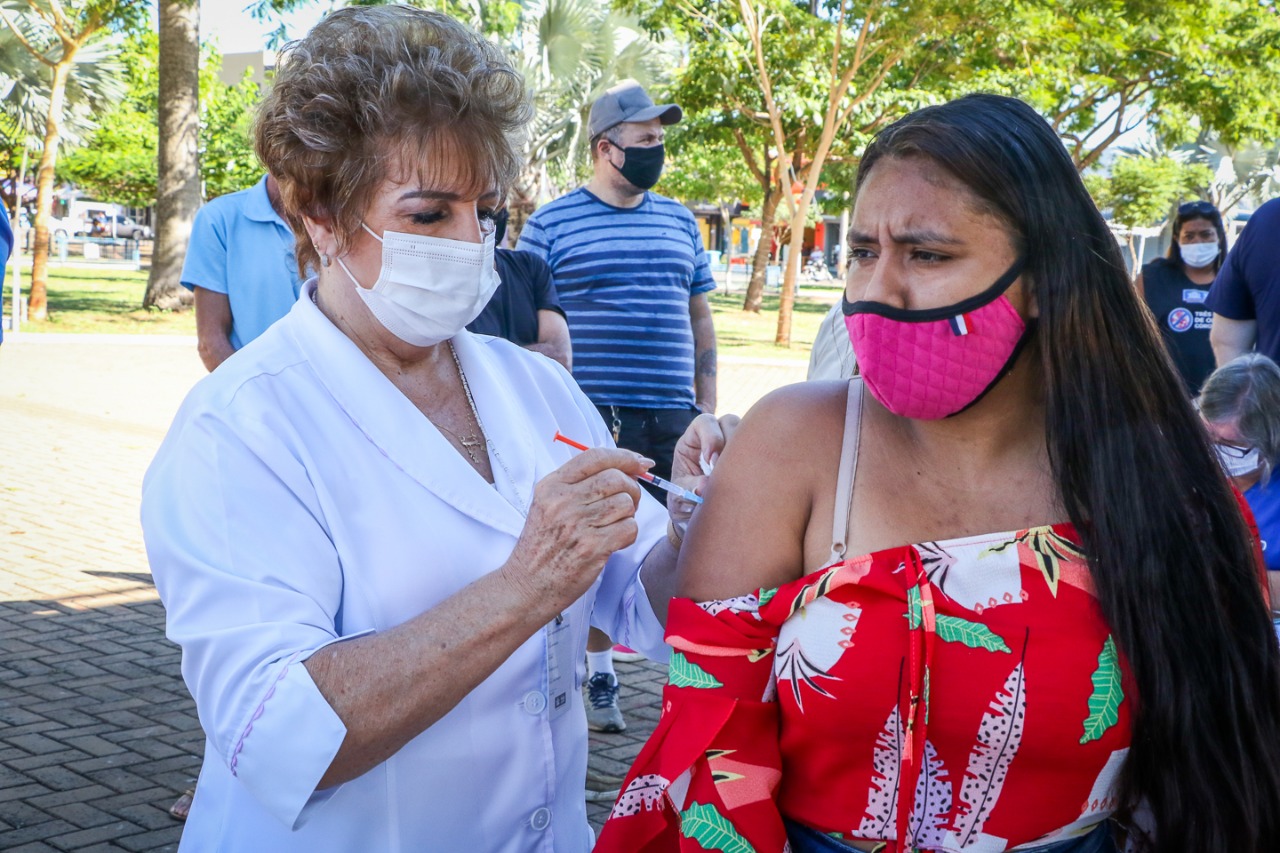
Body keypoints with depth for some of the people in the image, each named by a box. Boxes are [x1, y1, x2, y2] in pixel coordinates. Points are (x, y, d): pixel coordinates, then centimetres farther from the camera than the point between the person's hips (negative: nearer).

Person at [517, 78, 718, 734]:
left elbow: (701, 320, 19)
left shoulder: (679, 221, 15)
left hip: (673, 416, 4)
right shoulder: (551, 223, 1)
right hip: (592, 416, -4)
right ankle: (599, 675, 15)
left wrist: (707, 406, 12)